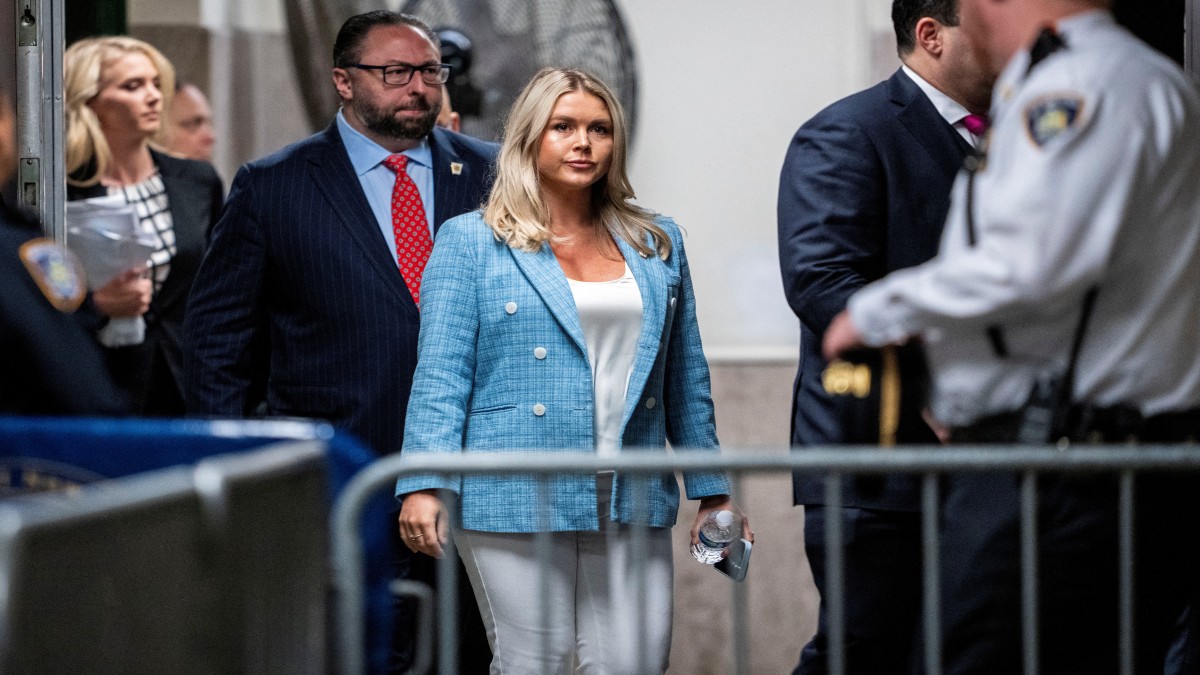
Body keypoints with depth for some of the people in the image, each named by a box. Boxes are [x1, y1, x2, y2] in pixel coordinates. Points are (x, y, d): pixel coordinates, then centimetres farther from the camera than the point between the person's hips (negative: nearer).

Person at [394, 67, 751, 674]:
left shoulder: (658, 244, 15)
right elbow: (441, 377, -4)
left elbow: (685, 379, 17)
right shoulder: (470, 243, 3)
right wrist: (424, 487, -15)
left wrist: (711, 491, 14)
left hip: (632, 509, 4)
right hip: (518, 505, -3)